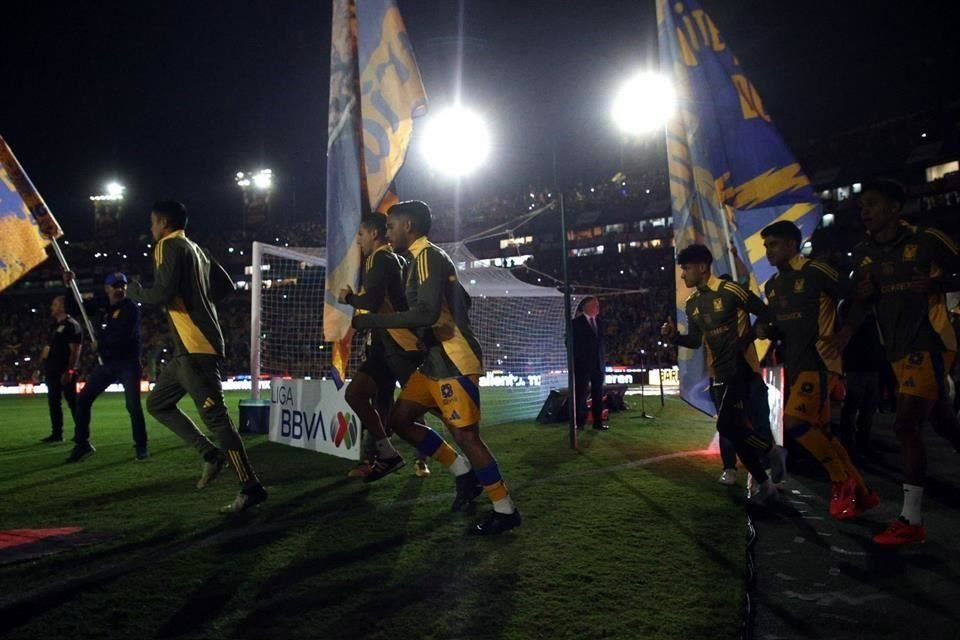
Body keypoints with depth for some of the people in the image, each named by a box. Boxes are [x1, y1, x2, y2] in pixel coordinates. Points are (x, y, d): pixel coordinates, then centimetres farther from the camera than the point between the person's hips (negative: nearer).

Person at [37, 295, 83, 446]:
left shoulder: (72, 325, -8)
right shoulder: (54, 326, 20)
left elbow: (75, 351, -15)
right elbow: (47, 349, 23)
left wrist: (70, 371, -22)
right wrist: (40, 368, 18)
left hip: (65, 371, -9)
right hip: (53, 371, 9)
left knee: (73, 402, -6)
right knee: (53, 402, 9)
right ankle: (57, 433, 14)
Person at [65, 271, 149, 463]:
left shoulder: (131, 308, -11)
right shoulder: (102, 306, 10)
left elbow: (122, 336, -22)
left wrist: (99, 344, -10)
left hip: (128, 363, -7)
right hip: (107, 363, 7)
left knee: (133, 405, -11)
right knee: (83, 399, 3)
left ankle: (141, 446, 3)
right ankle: (82, 443, 13)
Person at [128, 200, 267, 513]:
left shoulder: (169, 246, -8)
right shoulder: (196, 249, 19)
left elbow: (162, 293, -19)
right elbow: (225, 286, 22)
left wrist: (135, 291, 0)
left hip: (196, 348, -10)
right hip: (190, 347, 10)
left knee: (215, 416, -10)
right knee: (157, 403, 18)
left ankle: (251, 488, -8)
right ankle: (211, 454, 13)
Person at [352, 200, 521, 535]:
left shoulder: (428, 256, -14)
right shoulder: (428, 258, 17)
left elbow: (427, 312, -27)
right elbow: (463, 301, 27)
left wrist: (370, 320, -24)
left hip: (454, 362, -10)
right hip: (436, 361, 10)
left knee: (466, 435, -8)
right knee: (399, 420, 11)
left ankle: (505, 511, 4)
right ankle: (465, 474, 18)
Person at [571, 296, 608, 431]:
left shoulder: (601, 323, 14)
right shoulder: (576, 323, -2)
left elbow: (603, 341, 18)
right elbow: (571, 343, -2)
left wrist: (604, 359, 8)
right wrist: (575, 359, -7)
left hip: (599, 364, 5)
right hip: (582, 364, -5)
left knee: (598, 394, 5)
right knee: (580, 394, -3)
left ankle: (598, 422, 9)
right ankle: (579, 423, 0)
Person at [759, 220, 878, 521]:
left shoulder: (816, 272, -10)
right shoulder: (772, 286, 15)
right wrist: (767, 330, 3)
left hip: (819, 362, -8)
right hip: (794, 365, 9)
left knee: (793, 422, -21)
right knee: (819, 432, 9)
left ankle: (842, 481, -4)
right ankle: (861, 492, 20)